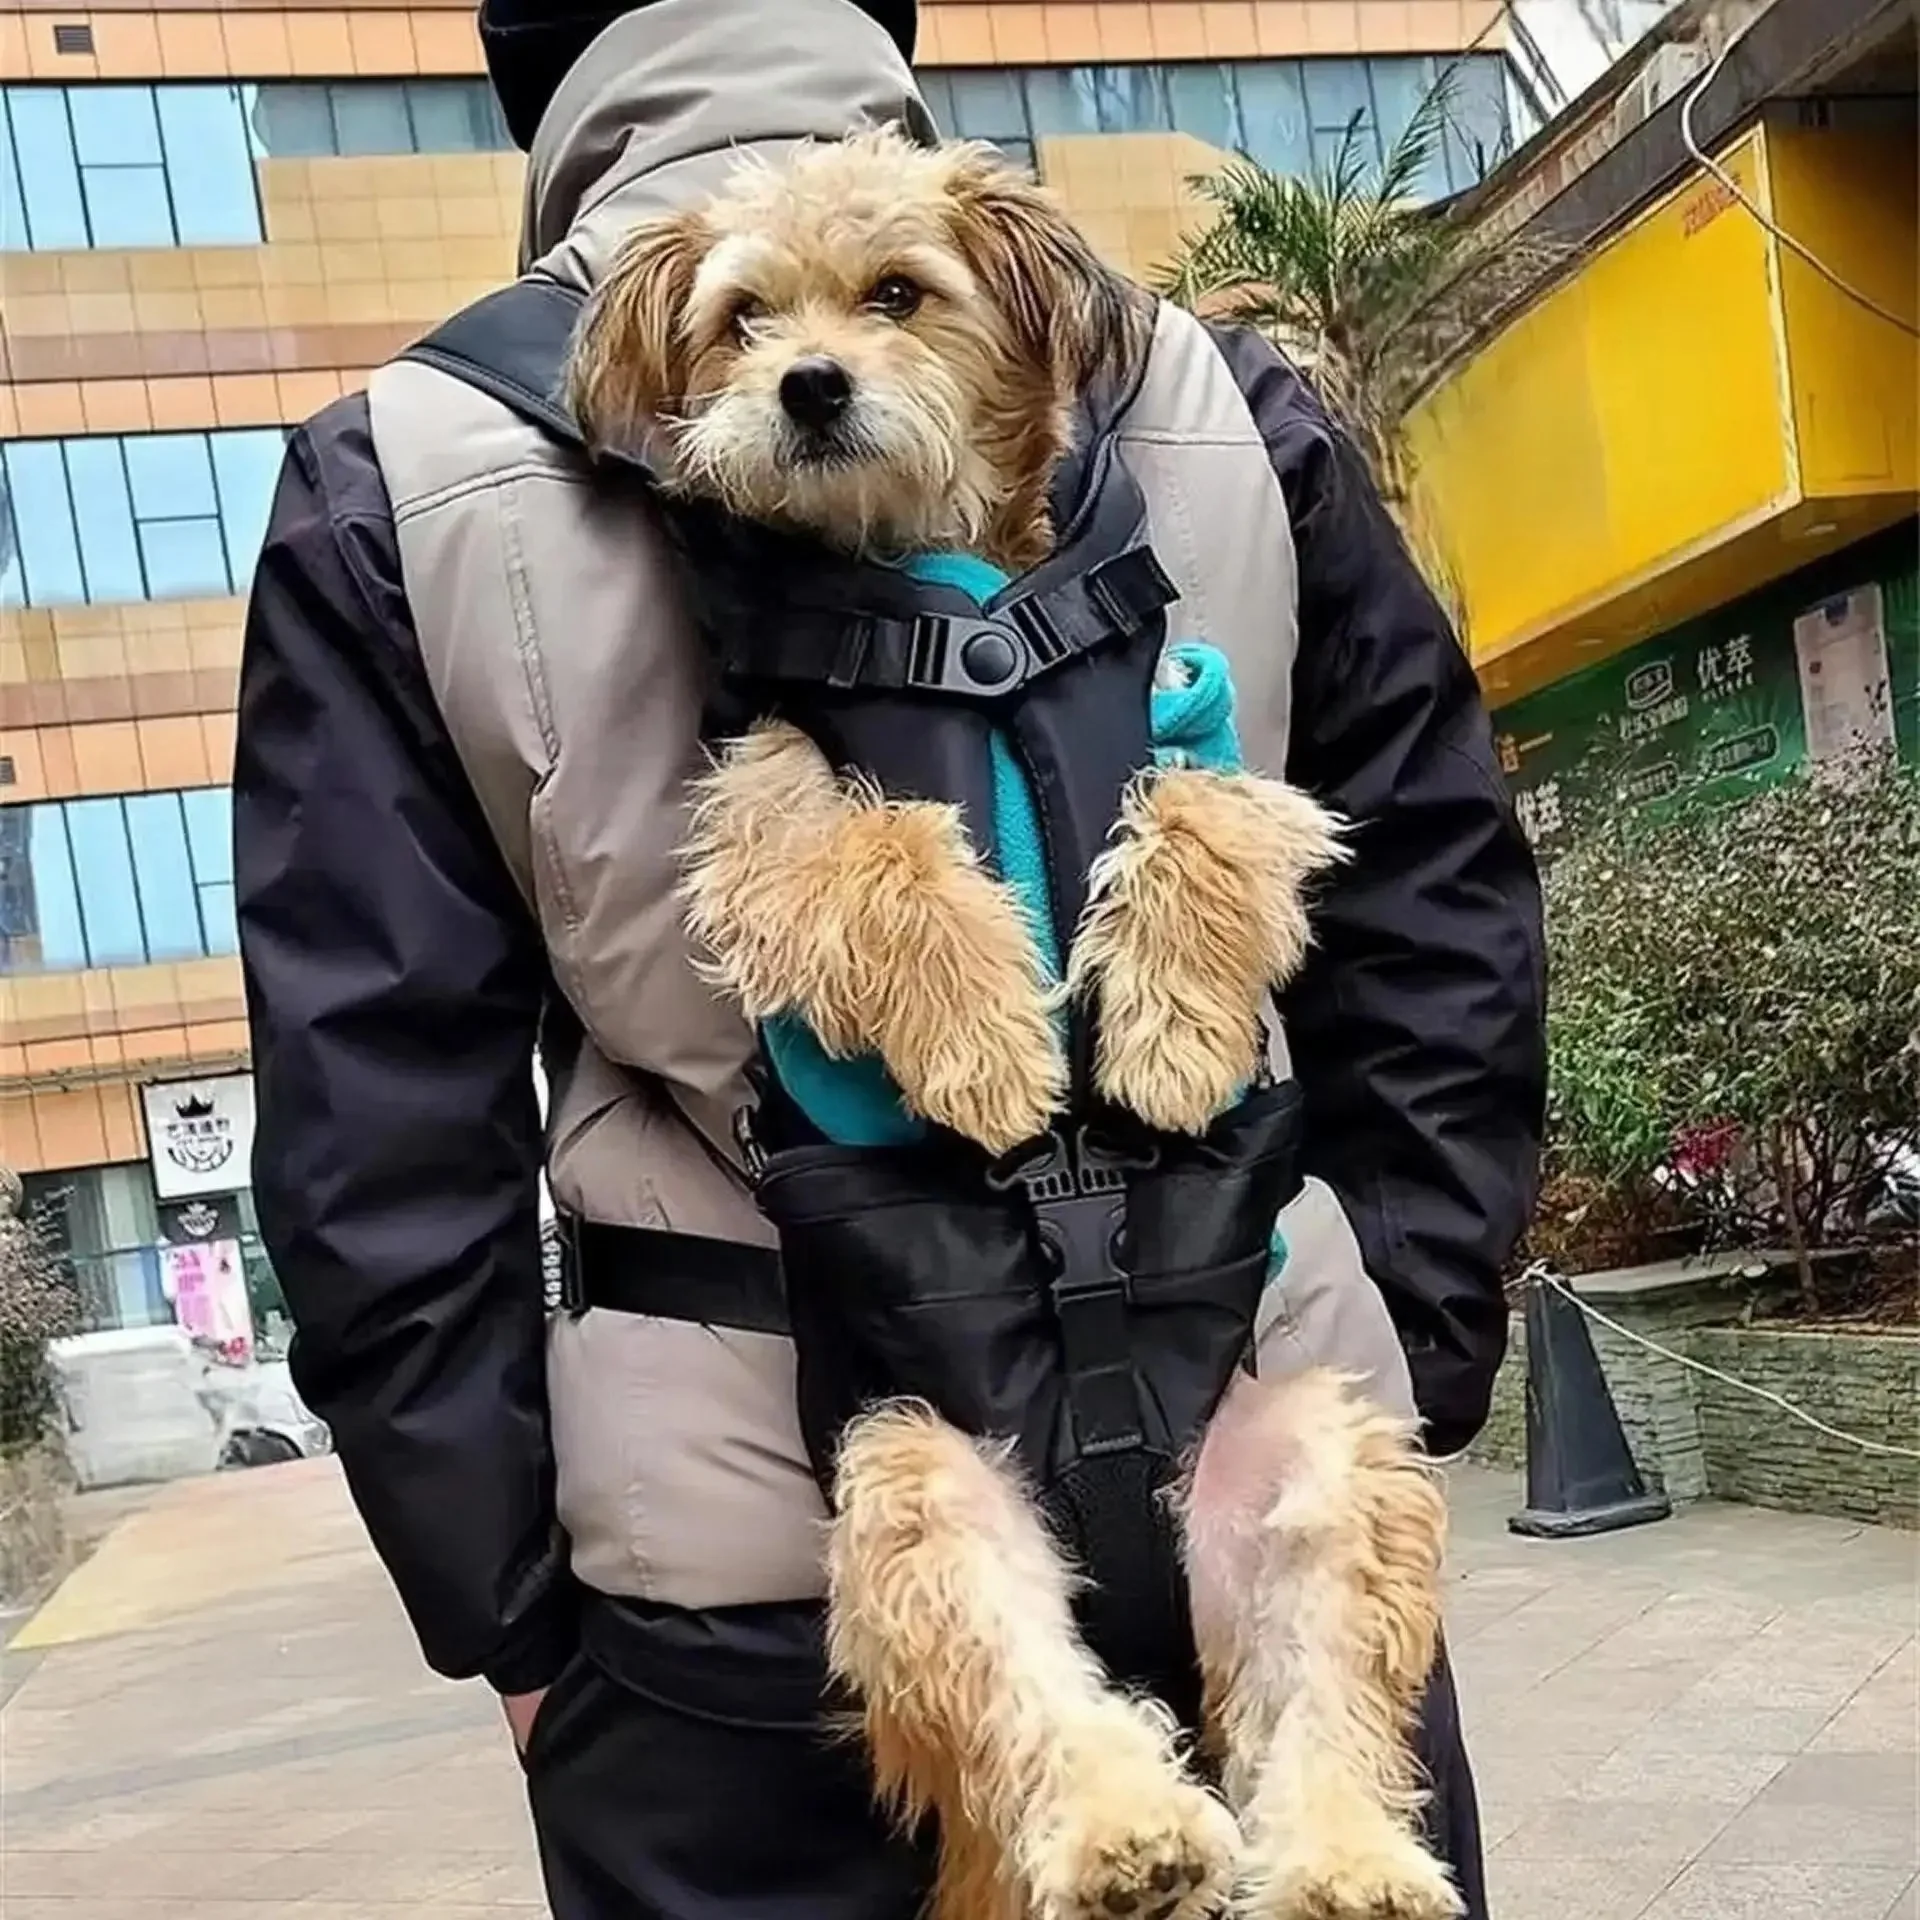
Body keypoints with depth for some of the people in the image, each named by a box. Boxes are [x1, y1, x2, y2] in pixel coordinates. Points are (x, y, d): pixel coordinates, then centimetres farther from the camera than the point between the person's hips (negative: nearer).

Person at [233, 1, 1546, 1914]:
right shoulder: (1220, 396, 5)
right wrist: (1406, 1361, 12)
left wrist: (504, 1601, 4)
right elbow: (1439, 934, 6)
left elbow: (378, 1116, -3)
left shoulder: (402, 471, -1)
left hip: (741, 1525, -1)